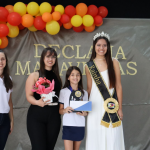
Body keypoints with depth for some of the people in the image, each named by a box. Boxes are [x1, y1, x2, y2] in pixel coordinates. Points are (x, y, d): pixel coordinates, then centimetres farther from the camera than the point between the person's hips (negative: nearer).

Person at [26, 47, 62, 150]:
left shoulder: (57, 77, 14)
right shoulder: (34, 76, 3)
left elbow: (60, 95, 14)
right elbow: (29, 96, -4)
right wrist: (38, 102, -23)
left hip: (54, 116, 4)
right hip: (37, 115, -3)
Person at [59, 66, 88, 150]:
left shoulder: (84, 93, 10)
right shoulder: (64, 92, 1)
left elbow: (86, 111, 13)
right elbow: (60, 110, 2)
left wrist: (84, 113, -9)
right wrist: (65, 110, -20)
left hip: (80, 125, 3)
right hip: (68, 125, -3)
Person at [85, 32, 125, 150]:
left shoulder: (114, 63, 1)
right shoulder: (89, 66, 6)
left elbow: (118, 86, 0)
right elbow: (89, 88, 10)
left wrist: (120, 108, -2)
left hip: (111, 105, -1)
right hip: (96, 106, 1)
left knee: (112, 137, 0)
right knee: (96, 138, 5)